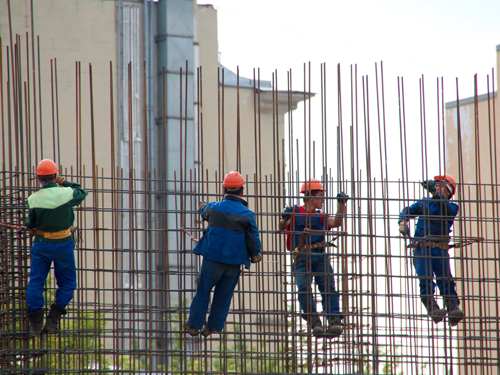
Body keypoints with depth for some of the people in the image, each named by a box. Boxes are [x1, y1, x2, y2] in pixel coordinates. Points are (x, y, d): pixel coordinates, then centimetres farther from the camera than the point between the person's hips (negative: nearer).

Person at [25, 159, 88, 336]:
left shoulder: (33, 199, -10)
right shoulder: (66, 193, -13)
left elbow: (30, 224, 1)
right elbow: (82, 193, 9)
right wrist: (66, 183, 16)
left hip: (41, 244, 1)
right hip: (63, 244, -1)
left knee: (36, 282, 11)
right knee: (67, 283, 13)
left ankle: (35, 323, 8)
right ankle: (53, 320, 4)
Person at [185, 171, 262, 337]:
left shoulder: (213, 208, -1)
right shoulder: (247, 214, -5)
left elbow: (205, 213, 24)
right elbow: (253, 238, -2)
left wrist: (202, 207, 49)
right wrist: (255, 254, 18)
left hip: (213, 258, 0)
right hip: (235, 261, 0)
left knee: (203, 292, 10)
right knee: (224, 296, 12)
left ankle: (195, 325, 15)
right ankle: (213, 327, 17)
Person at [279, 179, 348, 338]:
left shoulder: (320, 216, 22)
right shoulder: (295, 212, 11)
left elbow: (336, 223, 6)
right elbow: (282, 228, -2)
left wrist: (342, 205, -5)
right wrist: (285, 219, -24)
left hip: (320, 257, 3)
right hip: (302, 258, -3)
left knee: (328, 286, -16)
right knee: (304, 288, -22)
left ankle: (334, 321, -26)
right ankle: (314, 322, -27)